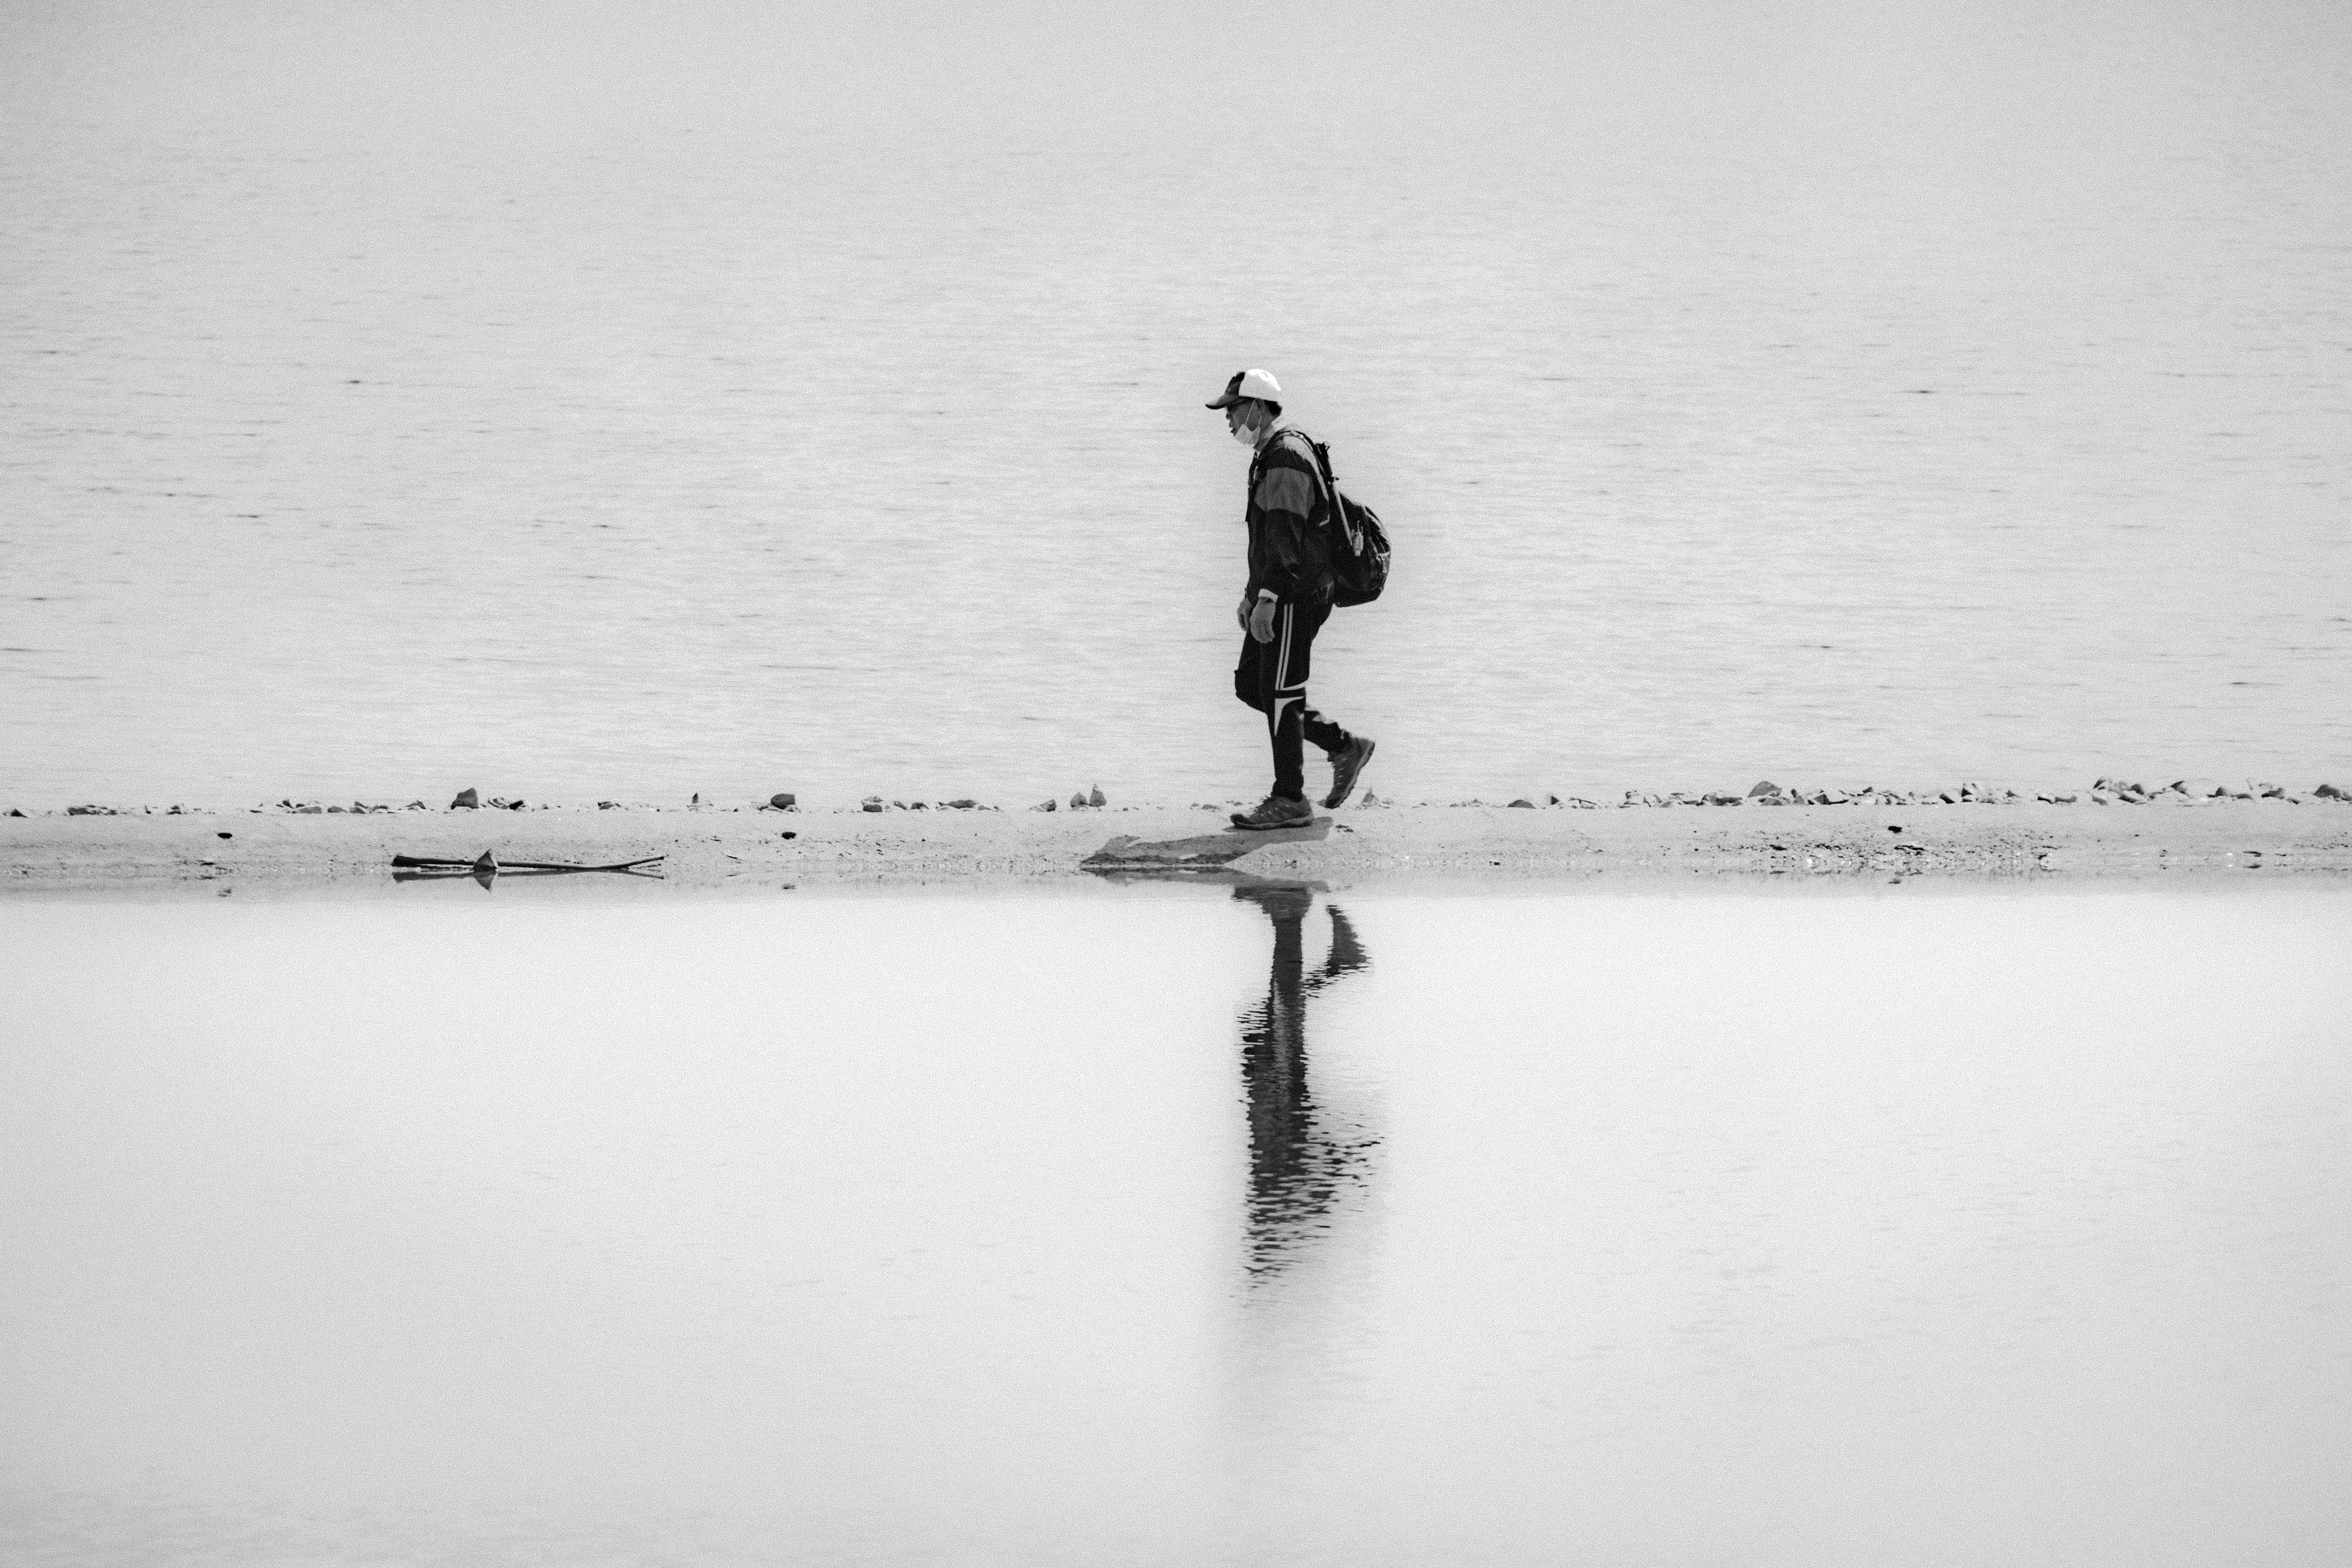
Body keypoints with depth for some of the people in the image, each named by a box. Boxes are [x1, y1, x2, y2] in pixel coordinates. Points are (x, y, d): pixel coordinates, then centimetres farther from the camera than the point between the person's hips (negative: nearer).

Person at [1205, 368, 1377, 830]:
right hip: (1279, 597, 11)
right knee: (1250, 687, 11)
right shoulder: (1269, 457, 17)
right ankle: (1344, 747, 16)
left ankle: (1290, 800, 0)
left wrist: (1267, 598, -30)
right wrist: (1250, 595, 25)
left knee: (1279, 693, -6)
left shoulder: (1286, 459, -17)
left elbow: (1285, 536, -25)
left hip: (1297, 597, -11)